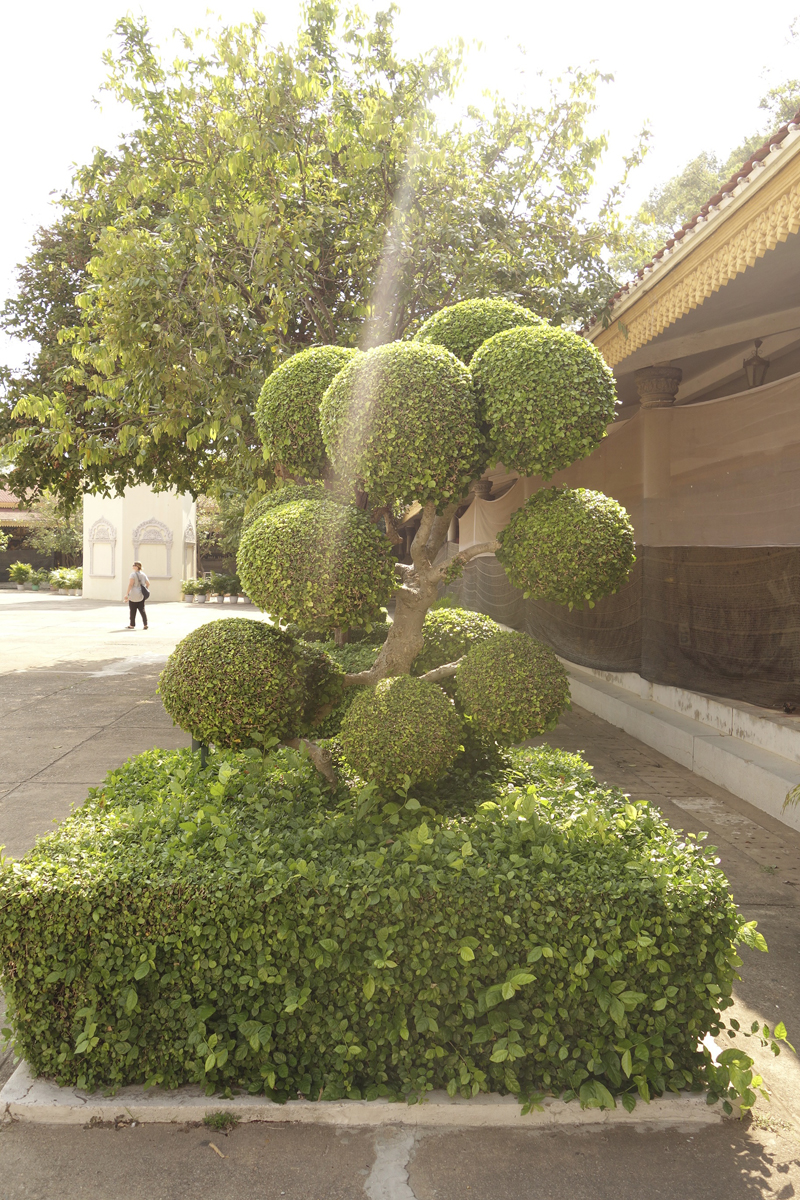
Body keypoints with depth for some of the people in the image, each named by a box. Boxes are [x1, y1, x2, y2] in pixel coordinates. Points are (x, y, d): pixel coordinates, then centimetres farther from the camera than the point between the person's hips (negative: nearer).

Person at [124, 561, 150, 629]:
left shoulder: (133, 574, -12)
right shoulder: (143, 574, 8)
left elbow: (130, 584, -18)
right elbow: (148, 583, 10)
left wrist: (127, 594, -18)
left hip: (133, 595, -6)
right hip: (141, 595, 6)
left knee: (132, 610, 5)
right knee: (142, 610, 10)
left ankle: (132, 625, 13)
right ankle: (145, 624, 3)